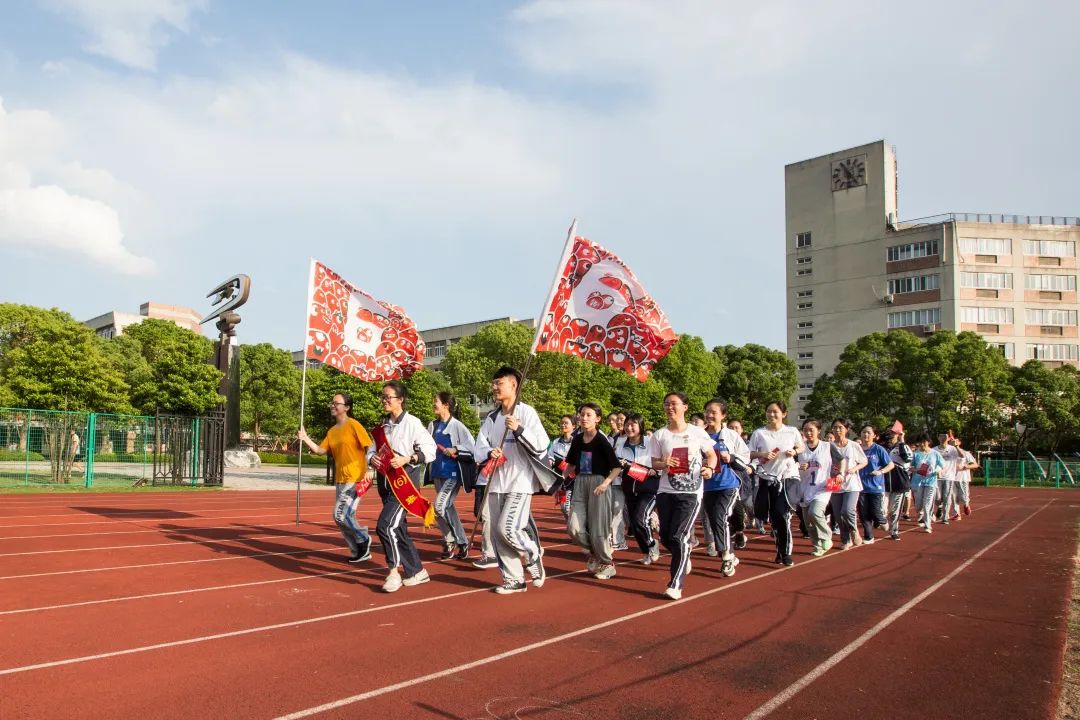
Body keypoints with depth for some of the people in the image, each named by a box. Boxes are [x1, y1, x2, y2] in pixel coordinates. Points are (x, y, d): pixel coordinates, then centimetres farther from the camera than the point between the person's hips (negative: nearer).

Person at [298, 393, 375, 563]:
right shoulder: (332, 431, 13)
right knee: (341, 518, 10)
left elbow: (369, 446, -12)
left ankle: (363, 539, 10)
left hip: (355, 479, -8)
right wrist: (306, 439, -4)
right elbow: (321, 450, 10)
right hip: (340, 479, 8)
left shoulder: (353, 425, -8)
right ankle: (360, 552, 22)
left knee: (341, 515, -12)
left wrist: (368, 469, -20)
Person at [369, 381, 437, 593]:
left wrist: (407, 459, -23)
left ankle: (393, 570, -2)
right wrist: (372, 458, -6)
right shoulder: (383, 425, 14)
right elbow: (372, 449, 16)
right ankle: (417, 571, 27)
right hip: (386, 482, 8)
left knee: (386, 525, -19)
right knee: (398, 528, 13)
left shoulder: (412, 423, -9)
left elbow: (429, 450, -13)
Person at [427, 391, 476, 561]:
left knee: (439, 506, -14)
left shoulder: (457, 426, -10)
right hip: (438, 472, 7)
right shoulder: (432, 426, 8)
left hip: (453, 473, -7)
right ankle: (462, 543, 21)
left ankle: (450, 542, 3)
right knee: (448, 509, 10)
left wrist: (455, 450, -22)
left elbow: (472, 449, -11)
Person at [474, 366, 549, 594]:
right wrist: (489, 453, -14)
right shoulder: (491, 417, 13)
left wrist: (519, 430, -25)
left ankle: (533, 554, 14)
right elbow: (479, 449, 7)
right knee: (497, 533, 6)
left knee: (507, 528, -15)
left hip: (520, 481, -6)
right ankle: (514, 579, 19)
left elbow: (541, 445, -14)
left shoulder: (526, 412, -6)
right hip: (496, 481, 7)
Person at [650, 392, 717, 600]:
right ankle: (684, 557, 41)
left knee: (678, 536, -12)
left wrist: (709, 468, -14)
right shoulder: (659, 435, 3)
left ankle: (675, 585, -2)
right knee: (666, 537, 6)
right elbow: (654, 463, 4)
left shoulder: (697, 433, -1)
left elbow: (711, 455, 7)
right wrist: (664, 464, -19)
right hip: (666, 491, 3)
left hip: (691, 492, -3)